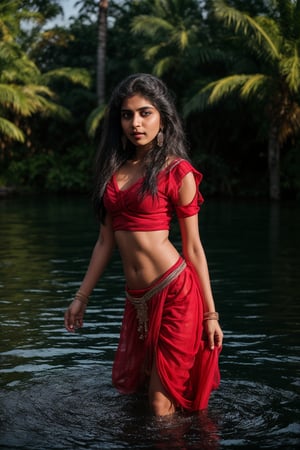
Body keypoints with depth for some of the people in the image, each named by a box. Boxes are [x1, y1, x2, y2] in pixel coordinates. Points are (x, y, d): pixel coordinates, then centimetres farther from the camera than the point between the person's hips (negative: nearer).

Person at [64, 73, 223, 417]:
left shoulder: (177, 171, -4)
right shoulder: (114, 169, 11)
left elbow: (193, 247, -2)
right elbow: (106, 241, 15)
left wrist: (210, 314, -3)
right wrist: (81, 296, 14)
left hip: (176, 293, -6)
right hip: (137, 299, 6)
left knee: (162, 406, -3)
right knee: (131, 387, 17)